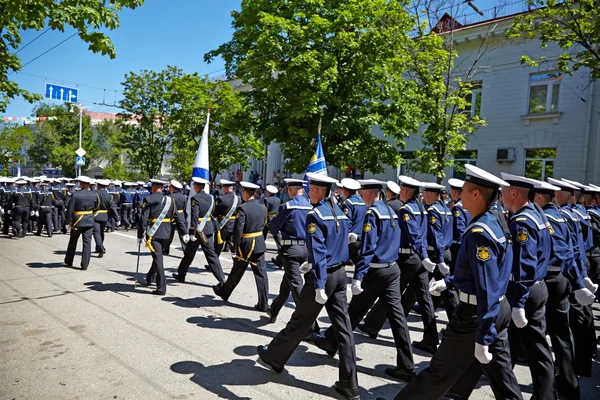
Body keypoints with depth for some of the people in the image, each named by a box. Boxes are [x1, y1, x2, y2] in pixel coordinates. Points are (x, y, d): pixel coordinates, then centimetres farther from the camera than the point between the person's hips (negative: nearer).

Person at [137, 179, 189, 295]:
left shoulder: (148, 199, -6)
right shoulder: (170, 200, 6)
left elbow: (143, 219, -12)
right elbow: (178, 217, 3)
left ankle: (161, 288, -4)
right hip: (166, 234, 4)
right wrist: (183, 233, 5)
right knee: (158, 256, 22)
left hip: (153, 233, -4)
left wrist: (140, 235, -6)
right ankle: (149, 278, 40)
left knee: (158, 258, -4)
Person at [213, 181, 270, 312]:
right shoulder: (262, 207, 4)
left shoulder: (242, 208, -16)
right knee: (261, 273, 5)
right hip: (260, 244, 5)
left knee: (237, 272, 14)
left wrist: (234, 249, -14)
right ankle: (263, 304, 6)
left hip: (245, 245, -4)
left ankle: (224, 292, 37)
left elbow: (238, 230, -19)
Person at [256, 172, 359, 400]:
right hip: (340, 274, 8)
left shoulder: (315, 215, -15)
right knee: (343, 328, 7)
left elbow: (318, 251, -23)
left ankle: (274, 358, 34)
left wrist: (319, 286, -26)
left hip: (324, 277, -7)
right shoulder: (340, 213, 11)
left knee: (299, 323, 11)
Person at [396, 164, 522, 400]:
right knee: (501, 376, 18)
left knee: (440, 372, 8)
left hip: (477, 314, -9)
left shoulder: (480, 233, -25)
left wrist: (482, 338, -23)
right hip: (499, 310, 9)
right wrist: (449, 281, 19)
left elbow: (486, 290, -26)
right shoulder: (494, 222, 6)